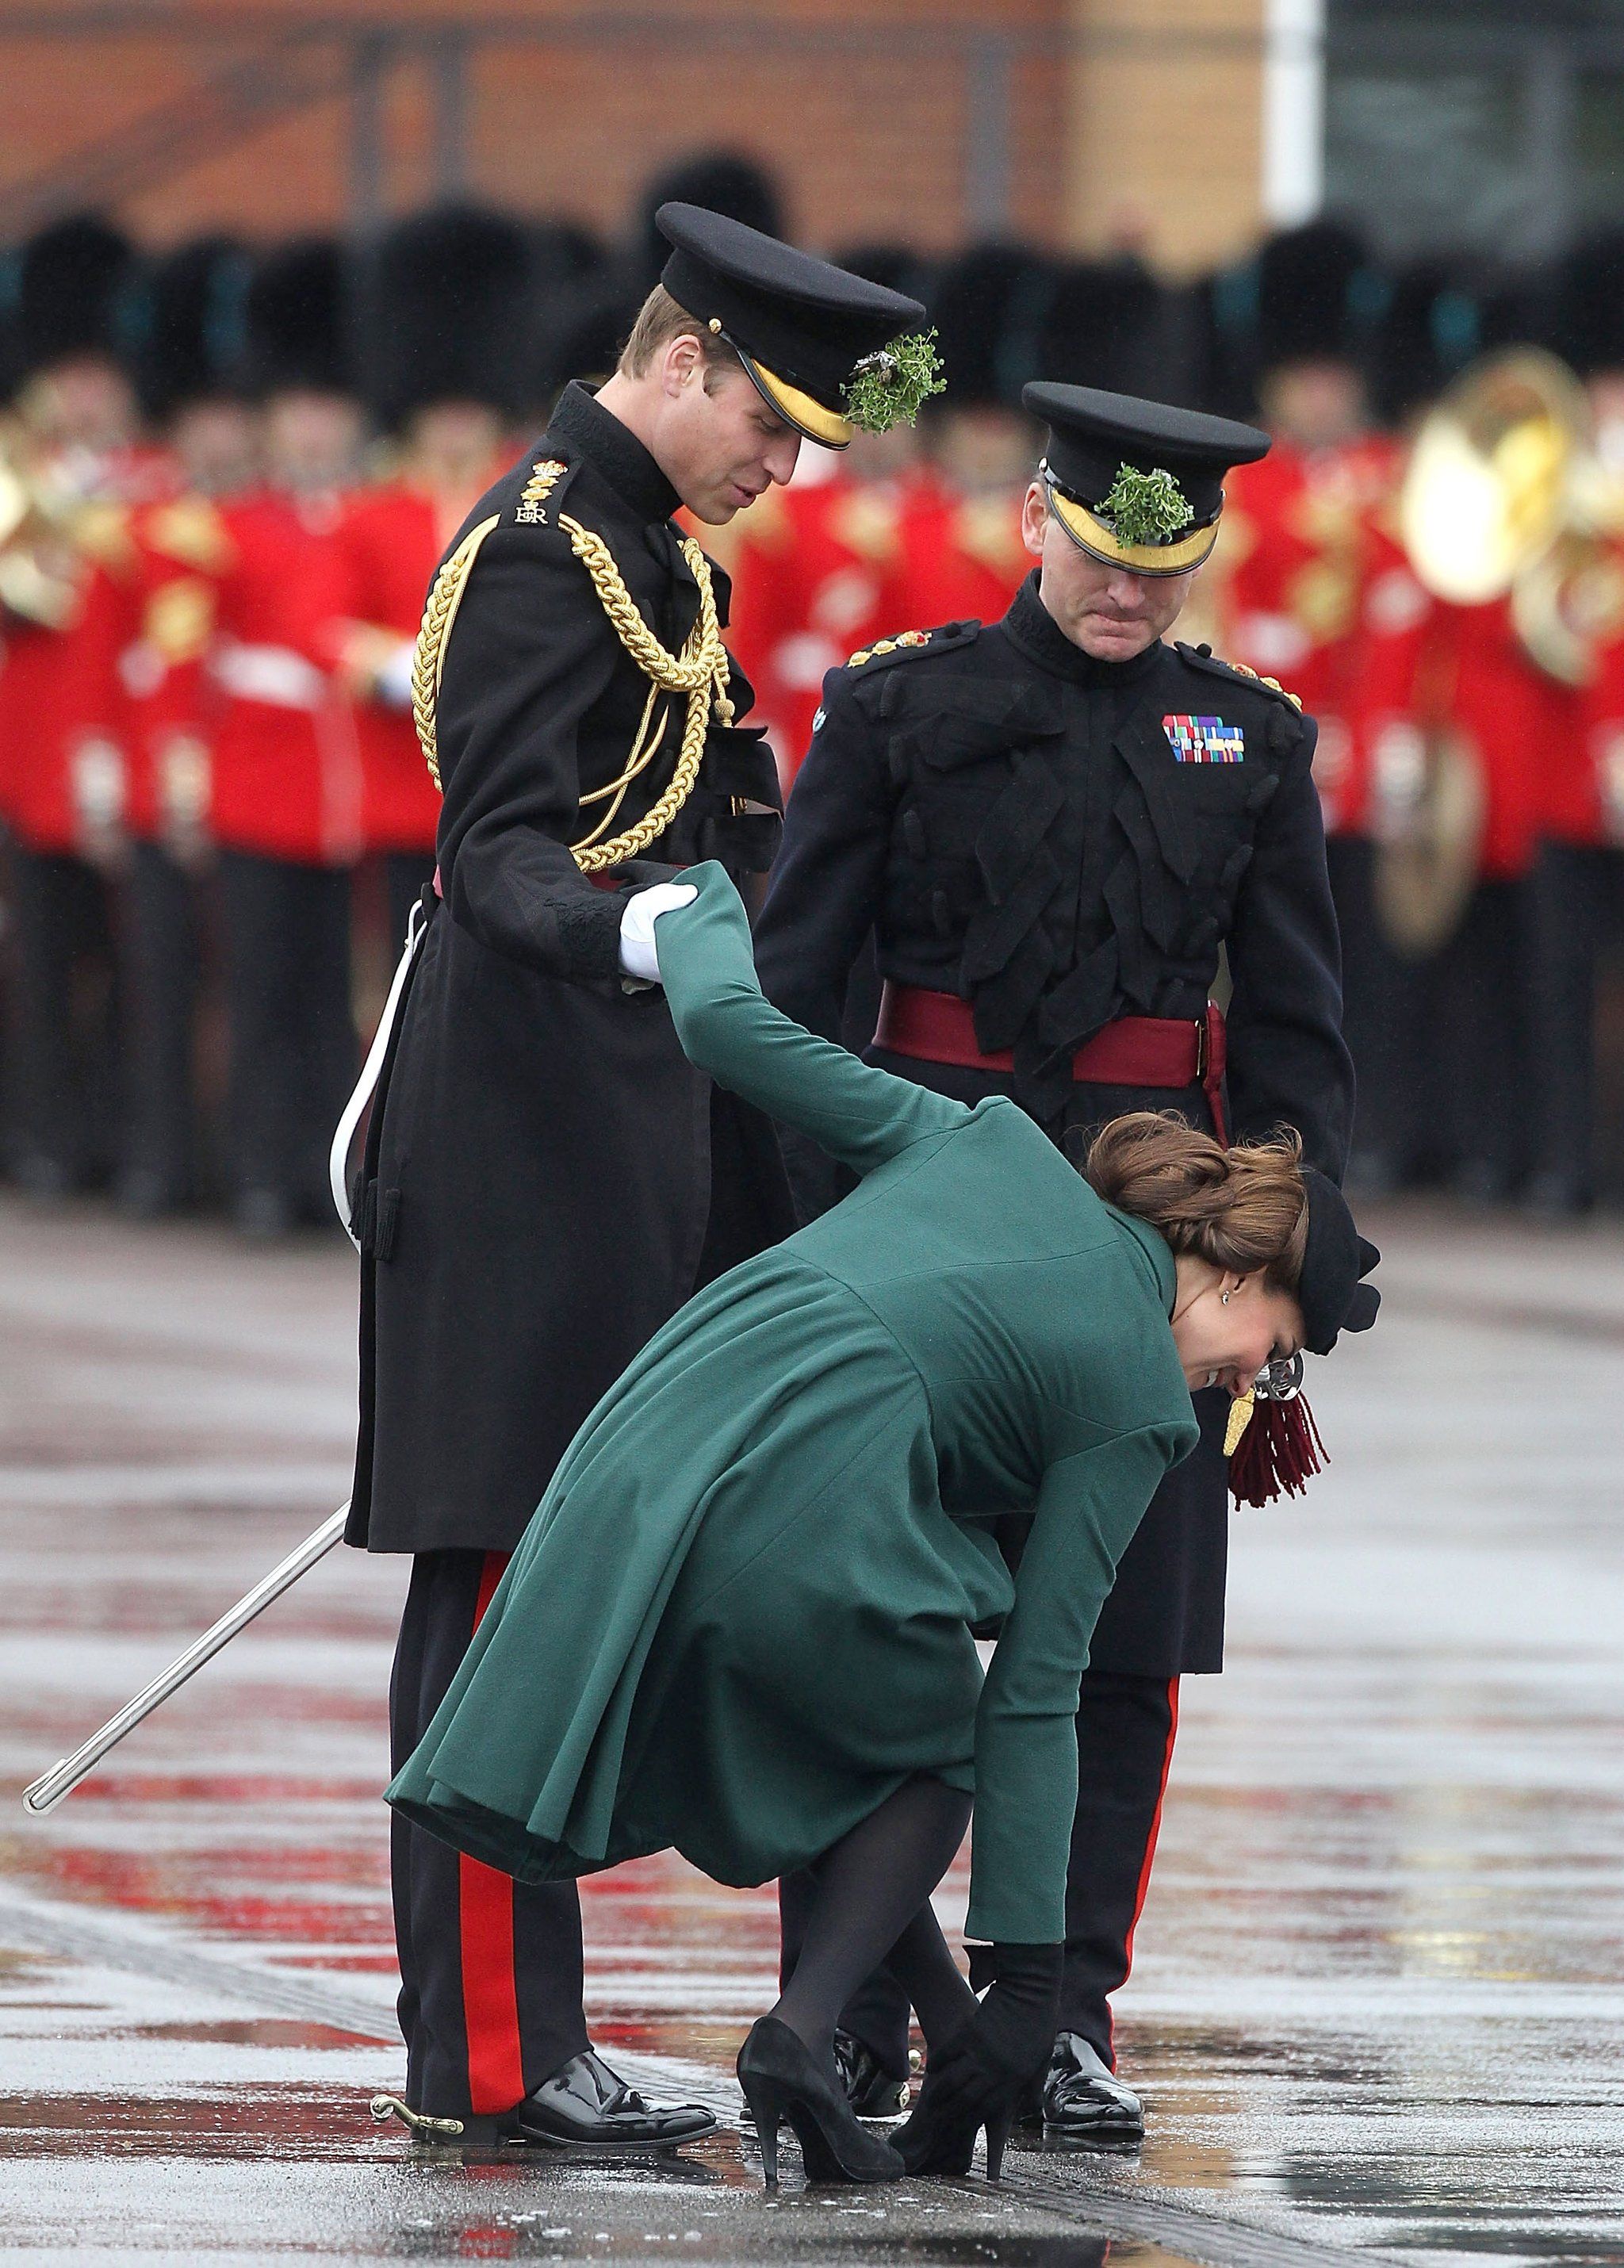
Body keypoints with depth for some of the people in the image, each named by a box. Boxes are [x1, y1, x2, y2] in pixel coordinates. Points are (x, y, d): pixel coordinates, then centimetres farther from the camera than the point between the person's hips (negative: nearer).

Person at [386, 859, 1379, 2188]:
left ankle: (948, 2032, 19)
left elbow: (727, 1022, 21)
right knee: (932, 1752, 22)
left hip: (651, 1459, 6)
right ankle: (804, 2030, 2)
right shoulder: (1136, 1401, 9)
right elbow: (1035, 1692, 4)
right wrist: (1030, 1974, 6)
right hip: (815, 1524, -6)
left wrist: (694, 907, 44)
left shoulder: (987, 1142, 23)